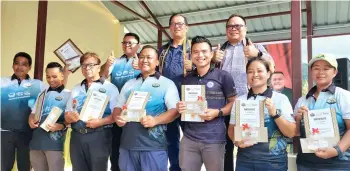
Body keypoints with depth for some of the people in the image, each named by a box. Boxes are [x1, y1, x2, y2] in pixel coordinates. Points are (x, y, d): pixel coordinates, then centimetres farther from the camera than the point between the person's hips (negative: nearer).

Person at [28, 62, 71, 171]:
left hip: (55, 140, -5)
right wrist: (31, 121, 0)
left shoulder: (68, 94, 3)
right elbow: (33, 112, 22)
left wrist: (61, 125, -21)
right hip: (36, 139, 5)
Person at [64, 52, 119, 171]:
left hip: (98, 136, -5)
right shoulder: (76, 89, 16)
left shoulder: (109, 87, 0)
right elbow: (67, 115, 14)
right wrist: (71, 117, -8)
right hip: (77, 136, 5)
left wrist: (100, 122, -21)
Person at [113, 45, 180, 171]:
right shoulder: (129, 84, 18)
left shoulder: (167, 83, 3)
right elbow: (118, 107, 19)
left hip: (153, 146, -4)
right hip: (127, 145, 4)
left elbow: (175, 110, -5)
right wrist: (117, 117, -4)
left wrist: (155, 120, -21)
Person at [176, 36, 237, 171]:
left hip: (214, 139, -3)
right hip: (189, 138, 4)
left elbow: (234, 103, 1)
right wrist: (180, 108, -2)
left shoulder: (223, 76, -2)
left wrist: (218, 112, -15)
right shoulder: (187, 79, 12)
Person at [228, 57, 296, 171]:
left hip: (273, 161, -2)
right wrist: (236, 141, -11)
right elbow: (231, 129, 9)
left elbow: (291, 133, -4)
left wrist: (274, 113, -18)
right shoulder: (239, 100, 5)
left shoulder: (280, 99, -2)